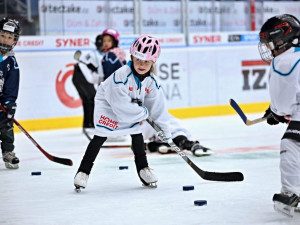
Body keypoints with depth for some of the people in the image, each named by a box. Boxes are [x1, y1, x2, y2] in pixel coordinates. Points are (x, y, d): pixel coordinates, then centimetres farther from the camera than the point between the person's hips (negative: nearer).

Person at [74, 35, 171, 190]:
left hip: (132, 107, 6)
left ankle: (143, 169, 16)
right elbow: (121, 104, -34)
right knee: (101, 136, -16)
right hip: (107, 104, -6)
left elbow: (157, 104, -2)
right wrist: (143, 113, -21)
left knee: (137, 135, -1)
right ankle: (83, 172, -14)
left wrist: (164, 130, 0)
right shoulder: (122, 75, -34)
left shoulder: (151, 80, -13)